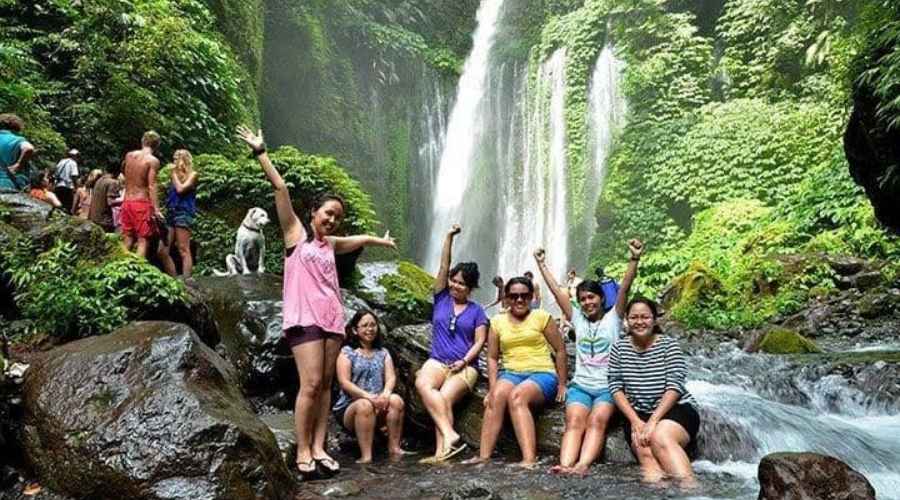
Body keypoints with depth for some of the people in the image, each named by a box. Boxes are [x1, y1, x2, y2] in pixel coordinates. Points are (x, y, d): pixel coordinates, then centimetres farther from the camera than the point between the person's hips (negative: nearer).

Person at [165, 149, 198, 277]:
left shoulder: (192, 174, 2)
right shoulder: (177, 175, 21)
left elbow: (180, 189, -12)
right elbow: (171, 194, 19)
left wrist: (174, 174, -2)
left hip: (183, 213, -8)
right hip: (170, 213, 8)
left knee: (183, 250, -10)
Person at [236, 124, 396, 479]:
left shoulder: (331, 244, 19)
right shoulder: (296, 233, 5)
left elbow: (359, 239, 38)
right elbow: (280, 188, -1)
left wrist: (381, 241, 54)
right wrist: (261, 153, -6)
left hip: (332, 318, 6)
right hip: (304, 317, -6)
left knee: (326, 385, 3)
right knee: (311, 384, -11)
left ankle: (318, 448, 6)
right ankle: (302, 452, -3)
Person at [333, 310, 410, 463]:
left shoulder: (383, 353, 16)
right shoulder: (347, 352, 2)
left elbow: (391, 377, 2)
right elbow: (344, 382, -9)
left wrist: (385, 393, -22)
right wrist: (368, 396, -24)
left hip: (378, 405, 3)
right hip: (349, 407, -3)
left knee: (396, 400, -26)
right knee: (365, 405, -35)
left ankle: (394, 448, -21)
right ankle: (366, 456, -32)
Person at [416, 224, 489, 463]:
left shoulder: (476, 310, 11)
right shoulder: (442, 298, 14)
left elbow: (479, 342, 4)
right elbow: (443, 266, 7)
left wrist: (464, 360, -12)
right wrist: (449, 236, 3)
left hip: (465, 366, -2)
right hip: (437, 361, 2)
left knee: (445, 397, -29)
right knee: (422, 384, -32)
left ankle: (441, 452, -37)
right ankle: (450, 435, -39)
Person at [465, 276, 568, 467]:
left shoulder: (542, 317, 4)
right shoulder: (497, 321, 12)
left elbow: (560, 351, 6)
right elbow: (492, 357, 9)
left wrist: (562, 384, 2)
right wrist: (492, 388, -3)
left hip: (542, 374, -3)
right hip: (511, 373, 3)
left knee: (516, 396, -34)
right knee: (496, 397, -30)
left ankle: (530, 459, -41)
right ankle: (484, 456, -34)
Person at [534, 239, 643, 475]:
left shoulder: (613, 318, 8)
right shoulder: (578, 319, 15)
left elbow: (624, 288, -7)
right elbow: (557, 291, 14)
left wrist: (634, 260, -20)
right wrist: (542, 264, 13)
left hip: (608, 387, -2)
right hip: (580, 385, 2)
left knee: (597, 420, -29)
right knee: (574, 421, -26)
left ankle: (582, 465, -51)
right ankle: (565, 465, -49)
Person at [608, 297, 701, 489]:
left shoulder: (669, 345, -1)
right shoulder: (619, 348, 6)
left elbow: (675, 386, -11)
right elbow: (616, 387, 1)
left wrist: (653, 420, -21)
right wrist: (635, 420, -13)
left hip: (676, 409, -2)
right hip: (637, 414, 2)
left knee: (659, 437, -35)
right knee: (644, 451, -30)